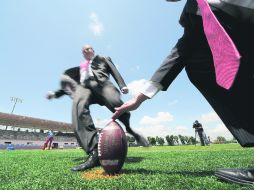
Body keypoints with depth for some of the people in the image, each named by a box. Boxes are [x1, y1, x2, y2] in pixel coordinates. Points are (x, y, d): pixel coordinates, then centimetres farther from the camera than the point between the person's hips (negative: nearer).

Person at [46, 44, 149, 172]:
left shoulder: (103, 59, 34)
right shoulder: (80, 67, 41)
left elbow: (114, 71, 17)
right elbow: (71, 83, 36)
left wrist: (122, 85, -4)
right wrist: (55, 93, 22)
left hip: (101, 83, -2)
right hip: (84, 87, 3)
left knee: (116, 104, -35)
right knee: (78, 106, -35)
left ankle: (129, 129, -5)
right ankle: (94, 153, -40)